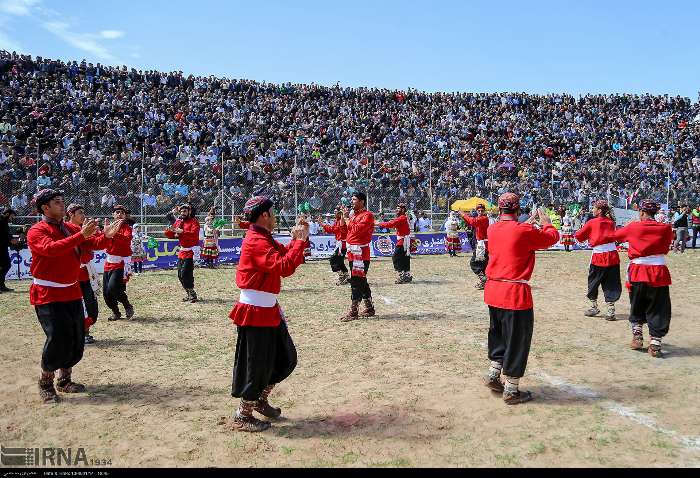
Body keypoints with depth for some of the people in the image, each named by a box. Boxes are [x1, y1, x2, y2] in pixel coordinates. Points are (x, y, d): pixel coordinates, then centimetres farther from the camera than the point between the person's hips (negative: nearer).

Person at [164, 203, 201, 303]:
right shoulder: (178, 222, 12)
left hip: (191, 251, -7)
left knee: (185, 273, -14)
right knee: (180, 275, 10)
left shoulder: (194, 221, -7)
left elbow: (194, 234, -24)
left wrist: (182, 232, -35)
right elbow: (170, 235, 11)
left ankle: (192, 294, -2)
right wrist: (169, 230, -11)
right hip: (181, 251, 8)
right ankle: (189, 294, 23)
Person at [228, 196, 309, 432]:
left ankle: (260, 400, 33)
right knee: (257, 365, 0)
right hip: (255, 312, -10)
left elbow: (285, 257, 16)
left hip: (268, 309, 10)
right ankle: (242, 416, 15)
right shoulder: (256, 242, -20)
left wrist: (297, 239, 3)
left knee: (286, 358, 17)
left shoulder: (264, 238, 13)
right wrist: (300, 240, -23)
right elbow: (285, 267, -30)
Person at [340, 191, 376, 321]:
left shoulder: (367, 215, -11)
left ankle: (353, 312, -5)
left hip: (360, 253, -9)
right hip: (352, 252, 9)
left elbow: (356, 230, -22)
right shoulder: (353, 214, 16)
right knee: (361, 281, 15)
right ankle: (369, 308, 25)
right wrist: (344, 216, 4)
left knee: (356, 281, -9)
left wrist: (347, 218, -12)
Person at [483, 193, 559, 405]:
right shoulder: (524, 231, -14)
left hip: (493, 291, 7)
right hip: (515, 292, -7)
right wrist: (546, 221, 18)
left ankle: (493, 375, 30)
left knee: (498, 335, 24)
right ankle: (511, 390, 13)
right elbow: (552, 237, 0)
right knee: (517, 340, 5)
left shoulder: (492, 229, 5)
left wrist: (528, 223, 30)